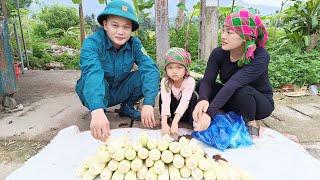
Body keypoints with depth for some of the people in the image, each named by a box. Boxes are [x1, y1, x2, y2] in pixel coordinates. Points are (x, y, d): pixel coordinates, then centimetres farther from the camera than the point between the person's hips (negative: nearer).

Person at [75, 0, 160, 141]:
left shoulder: (134, 44, -14)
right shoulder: (92, 43, -25)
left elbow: (150, 68, -27)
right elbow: (92, 73, -42)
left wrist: (148, 103, -41)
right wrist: (97, 111, -58)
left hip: (119, 92, 3)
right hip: (95, 95, -3)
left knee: (147, 76, -20)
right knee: (93, 80, -35)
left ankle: (127, 107, 4)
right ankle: (98, 114, -9)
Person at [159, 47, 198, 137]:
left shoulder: (190, 81, -28)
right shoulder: (165, 81, -23)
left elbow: (184, 102, -37)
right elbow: (165, 102, -33)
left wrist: (175, 123, -48)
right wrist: (164, 123, -45)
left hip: (185, 112, -1)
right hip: (171, 112, 2)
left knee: (193, 97, -29)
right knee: (162, 96, -25)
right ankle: (165, 120, -11)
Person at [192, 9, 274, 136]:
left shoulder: (260, 57, -29)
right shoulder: (218, 53, -15)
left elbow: (233, 84, -42)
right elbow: (207, 81, -25)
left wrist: (209, 112, -51)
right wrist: (203, 100, -48)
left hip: (261, 103, -4)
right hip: (235, 102, 5)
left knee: (241, 90, -37)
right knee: (203, 88, -19)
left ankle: (251, 125, -9)